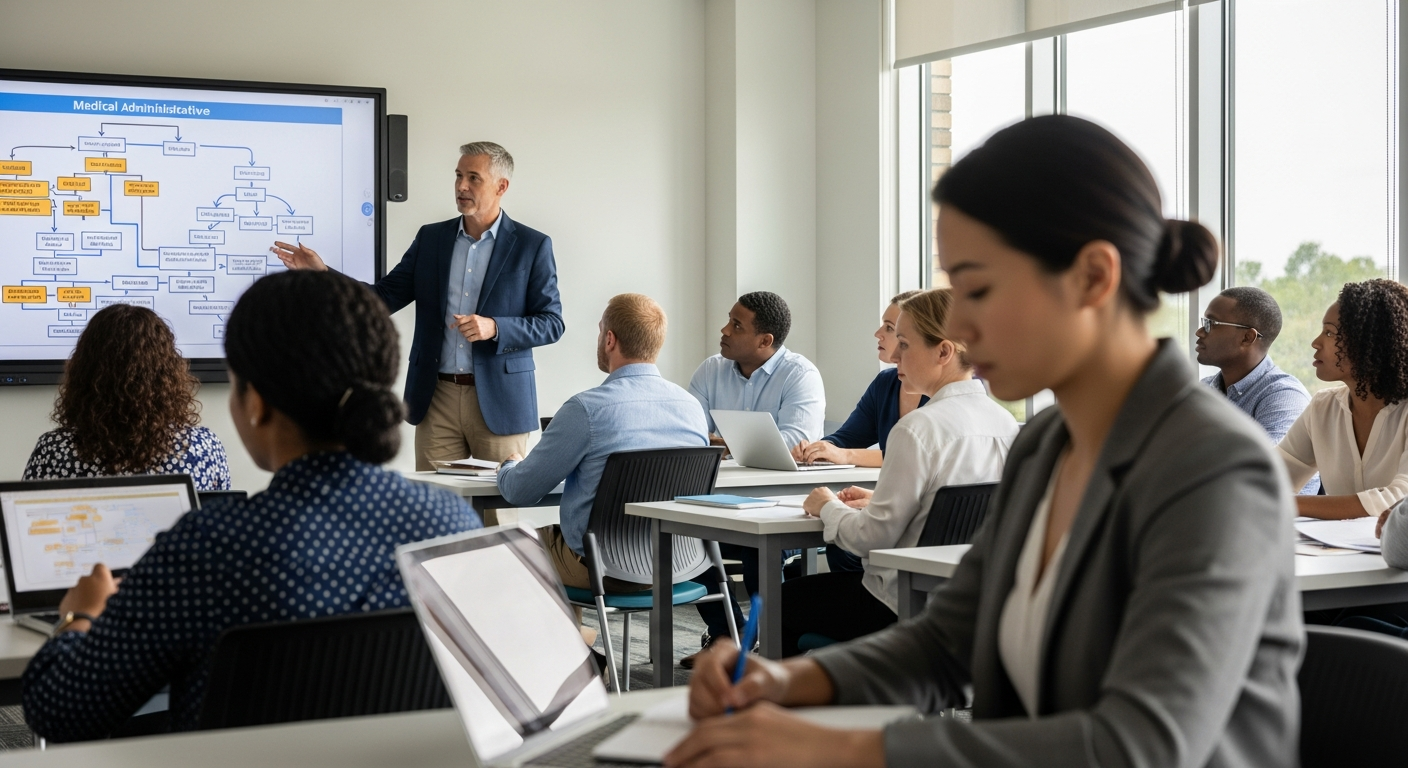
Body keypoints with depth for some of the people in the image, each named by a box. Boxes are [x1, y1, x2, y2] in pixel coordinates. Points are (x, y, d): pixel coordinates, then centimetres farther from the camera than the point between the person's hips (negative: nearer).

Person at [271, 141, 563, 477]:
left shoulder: (532, 246, -1)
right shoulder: (431, 238, 10)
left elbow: (551, 323, -3)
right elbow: (383, 297, 7)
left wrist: (494, 328, -19)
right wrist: (322, 274, -6)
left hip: (499, 401, -3)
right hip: (437, 397, 3)